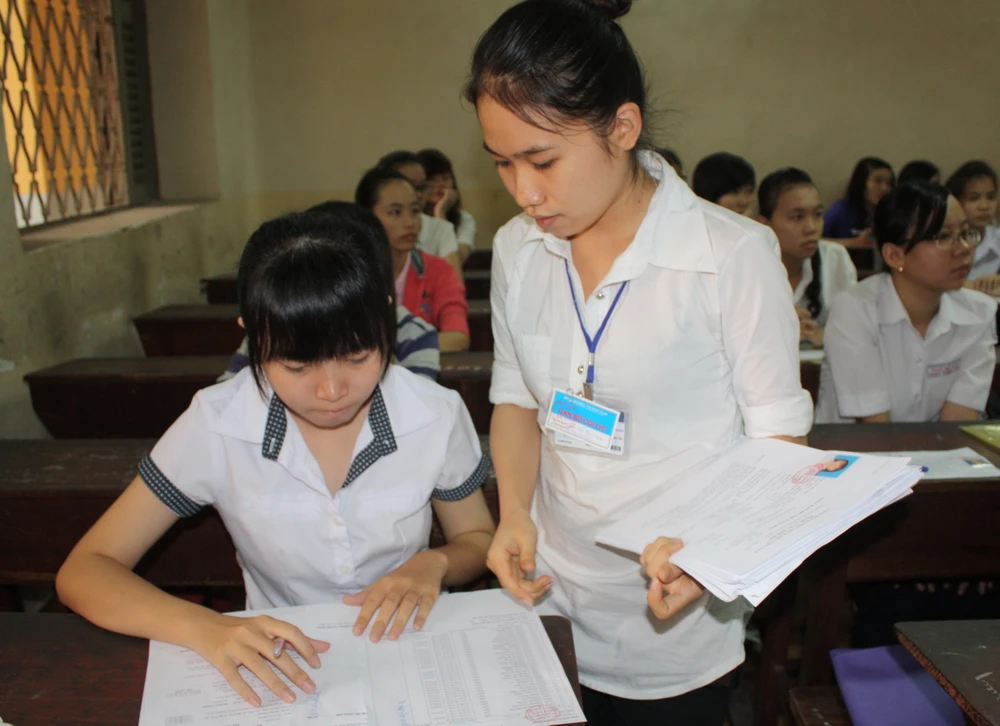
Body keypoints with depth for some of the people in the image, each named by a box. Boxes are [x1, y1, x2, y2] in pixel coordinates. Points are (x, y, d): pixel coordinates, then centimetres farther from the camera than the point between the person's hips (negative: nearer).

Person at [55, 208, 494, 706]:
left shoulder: (437, 416, -12)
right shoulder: (216, 427, -16)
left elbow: (478, 540, 5)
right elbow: (83, 572, -12)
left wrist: (435, 563, -18)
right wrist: (205, 627, -30)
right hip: (283, 670, 0)